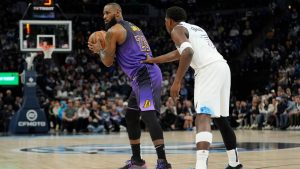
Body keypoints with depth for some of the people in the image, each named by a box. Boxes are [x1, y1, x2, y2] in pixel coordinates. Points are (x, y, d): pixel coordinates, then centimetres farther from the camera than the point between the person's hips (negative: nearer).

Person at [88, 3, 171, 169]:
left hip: (145, 76, -10)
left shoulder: (113, 31, -5)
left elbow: (108, 62, -1)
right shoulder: (132, 27, 24)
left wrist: (99, 50, 18)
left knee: (148, 115, -20)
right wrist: (104, 49, 31)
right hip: (146, 75, 10)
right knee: (130, 116, 17)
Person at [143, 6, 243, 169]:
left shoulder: (177, 30, 4)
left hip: (209, 70, -9)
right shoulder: (195, 28, 31)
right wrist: (152, 60, 53)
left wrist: (177, 82, -17)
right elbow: (179, 53, 45)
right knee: (220, 118, 23)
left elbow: (188, 52, -17)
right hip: (222, 67, 9)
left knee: (203, 117, -19)